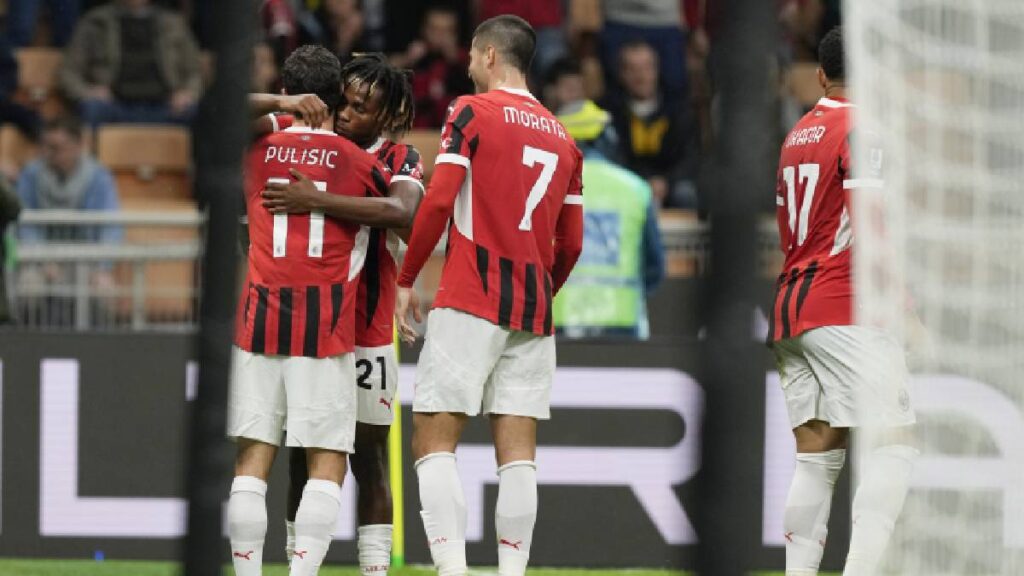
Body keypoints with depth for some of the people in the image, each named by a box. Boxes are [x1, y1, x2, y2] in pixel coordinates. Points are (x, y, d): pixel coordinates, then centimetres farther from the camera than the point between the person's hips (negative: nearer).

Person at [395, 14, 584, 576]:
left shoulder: (472, 112, -2)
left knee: (434, 439, -4)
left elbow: (438, 202, -11)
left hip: (471, 302, -5)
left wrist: (406, 281, -3)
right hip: (534, 315, 5)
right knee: (518, 453, 3)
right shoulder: (562, 139, 15)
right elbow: (571, 242, 16)